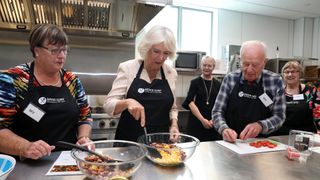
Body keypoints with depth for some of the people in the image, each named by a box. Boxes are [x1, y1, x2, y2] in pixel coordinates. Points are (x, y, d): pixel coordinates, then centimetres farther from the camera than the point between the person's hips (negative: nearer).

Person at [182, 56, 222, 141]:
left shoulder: (218, 85, 8)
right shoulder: (195, 82, 1)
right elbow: (190, 103, -7)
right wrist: (202, 119, -14)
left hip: (213, 123, 2)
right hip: (196, 122, -2)